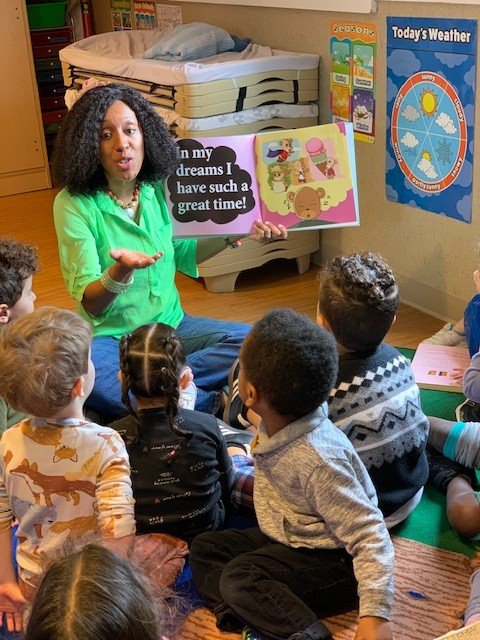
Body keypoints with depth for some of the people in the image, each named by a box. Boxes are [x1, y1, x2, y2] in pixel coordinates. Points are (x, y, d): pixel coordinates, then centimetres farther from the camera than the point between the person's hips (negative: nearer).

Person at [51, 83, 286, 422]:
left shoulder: (161, 189, -1)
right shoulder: (74, 204, -13)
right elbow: (88, 304, -17)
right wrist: (120, 271, -38)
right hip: (109, 335, -4)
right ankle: (207, 402, -25)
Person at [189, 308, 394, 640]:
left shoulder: (319, 460, -33)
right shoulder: (275, 427, -8)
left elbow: (370, 537, -31)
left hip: (332, 560, -10)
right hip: (285, 538, 10)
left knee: (239, 576, -26)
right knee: (203, 547, 3)